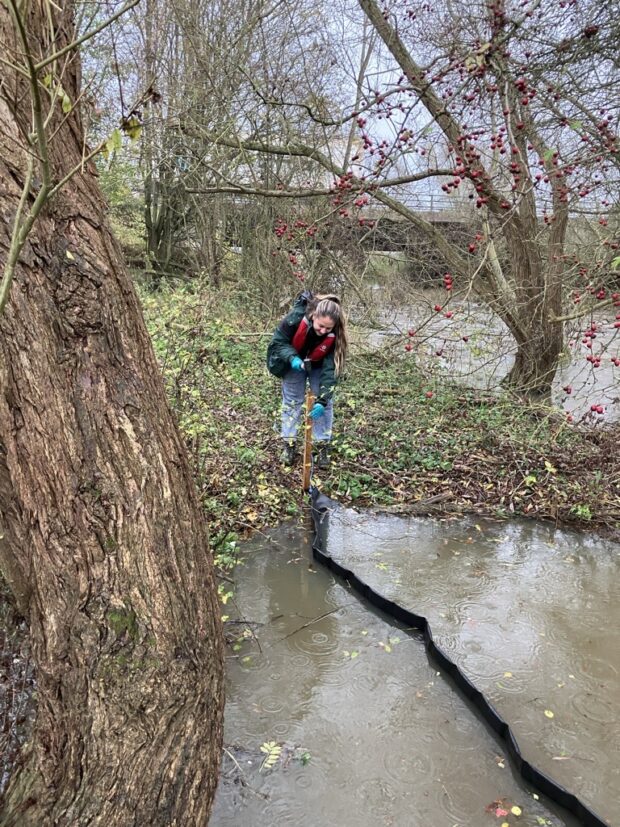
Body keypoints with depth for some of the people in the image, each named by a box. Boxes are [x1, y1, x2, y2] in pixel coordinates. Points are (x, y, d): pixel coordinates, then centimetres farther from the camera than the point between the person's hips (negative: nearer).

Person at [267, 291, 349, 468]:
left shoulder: (335, 334, -35)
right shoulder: (296, 317, -38)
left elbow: (332, 368, -34)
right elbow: (278, 342, -23)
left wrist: (323, 399, -40)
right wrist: (292, 358, -41)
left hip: (319, 366, 0)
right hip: (294, 363, 0)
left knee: (324, 402, -2)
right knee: (292, 400, 6)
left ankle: (322, 445, 11)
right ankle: (289, 443, 18)